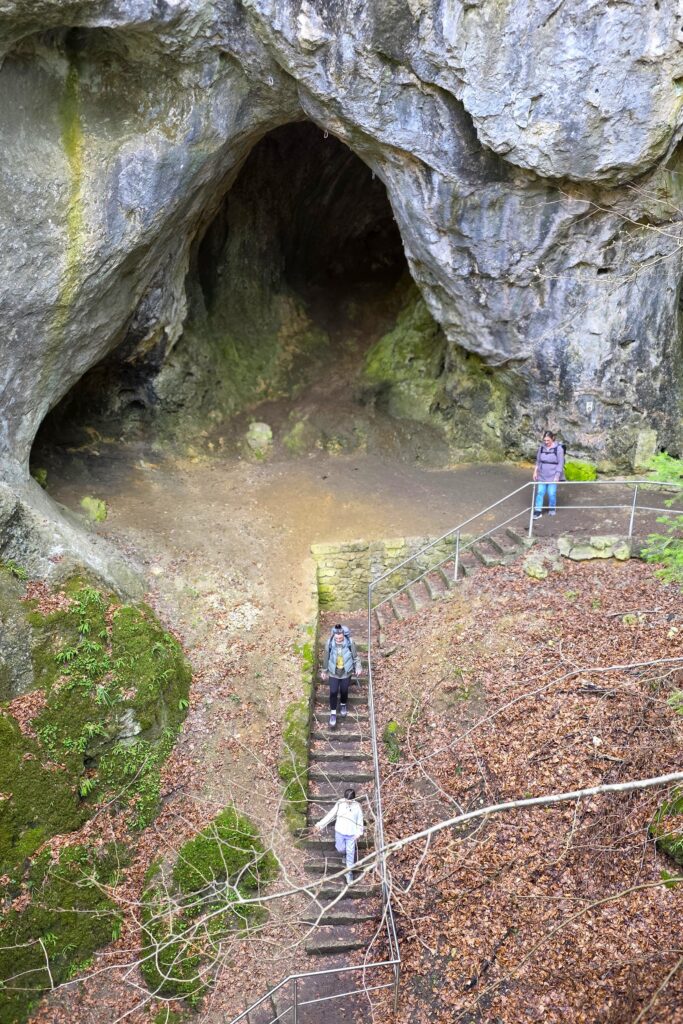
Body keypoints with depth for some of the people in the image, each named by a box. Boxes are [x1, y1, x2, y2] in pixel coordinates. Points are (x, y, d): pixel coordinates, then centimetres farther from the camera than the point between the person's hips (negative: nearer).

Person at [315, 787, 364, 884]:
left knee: (350, 853, 5)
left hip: (351, 834, -1)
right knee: (340, 849, 13)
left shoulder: (357, 806, -13)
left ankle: (349, 872, 22)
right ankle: (344, 854, 50)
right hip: (340, 832, 1)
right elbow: (331, 815, -4)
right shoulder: (340, 803, -12)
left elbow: (360, 821, -4)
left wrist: (359, 833, -11)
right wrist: (321, 824, -5)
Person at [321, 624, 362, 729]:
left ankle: (343, 705, 50)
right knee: (333, 692, 3)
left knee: (344, 690, 18)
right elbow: (327, 658, -5)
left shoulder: (350, 643, -23)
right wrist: (324, 671, 5)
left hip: (346, 672, 0)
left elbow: (355, 656, -6)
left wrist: (358, 667, -14)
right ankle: (333, 713, 24)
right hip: (333, 673, 0)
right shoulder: (329, 643, -21)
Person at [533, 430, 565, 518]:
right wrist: (535, 472, 7)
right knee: (540, 492, 1)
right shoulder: (542, 448, 2)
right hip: (542, 475, 4)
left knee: (552, 493, 2)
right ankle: (538, 511, 4)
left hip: (553, 476, -4)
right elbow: (538, 461, 11)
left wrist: (557, 476, -15)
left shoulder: (558, 448, -11)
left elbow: (560, 463, -11)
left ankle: (552, 509, 25)